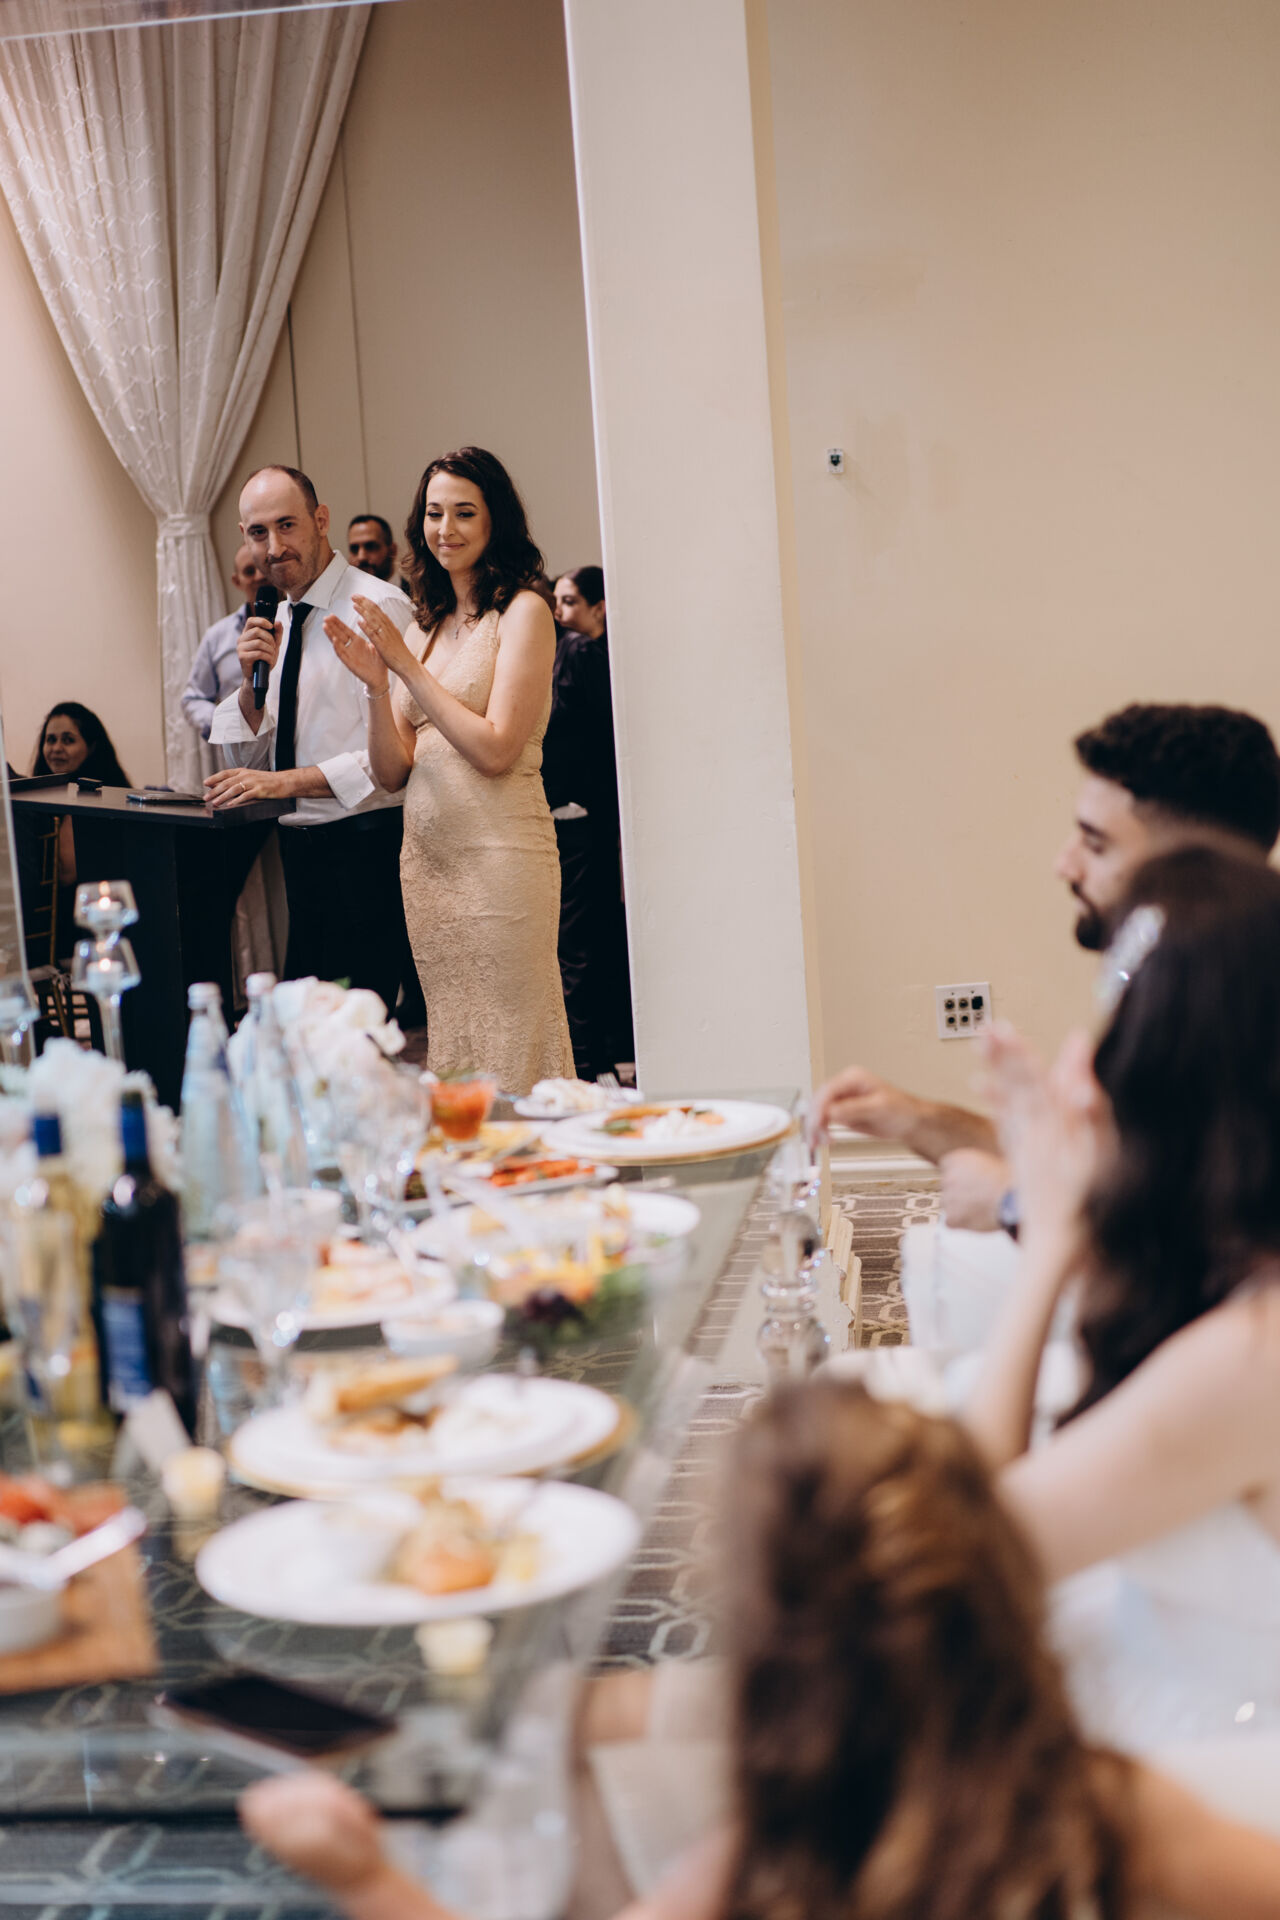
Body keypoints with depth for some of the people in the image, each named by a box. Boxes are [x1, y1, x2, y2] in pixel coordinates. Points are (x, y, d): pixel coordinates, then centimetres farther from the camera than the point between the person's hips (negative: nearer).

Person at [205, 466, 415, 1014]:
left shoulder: (378, 607, -10)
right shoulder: (277, 620, 14)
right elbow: (248, 759, 14)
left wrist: (288, 782, -23)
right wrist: (252, 680, -3)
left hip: (365, 848, -8)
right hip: (300, 846, 8)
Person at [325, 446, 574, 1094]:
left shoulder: (523, 613, -4)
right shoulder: (423, 629, 14)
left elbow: (496, 748, -14)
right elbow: (393, 772, 11)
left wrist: (408, 667, -11)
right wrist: (376, 684, -5)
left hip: (500, 855, -7)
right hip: (427, 861, 7)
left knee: (509, 1054, -3)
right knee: (451, 1051, 12)